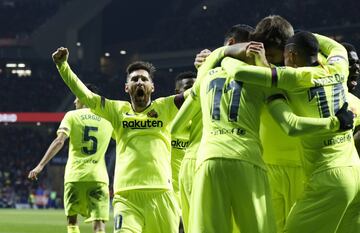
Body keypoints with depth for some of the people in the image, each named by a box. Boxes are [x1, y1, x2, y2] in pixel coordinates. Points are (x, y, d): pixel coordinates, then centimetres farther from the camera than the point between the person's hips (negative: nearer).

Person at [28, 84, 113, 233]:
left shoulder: (72, 116, 3)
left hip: (75, 176, -1)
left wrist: (41, 166, -14)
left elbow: (59, 141, -11)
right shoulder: (107, 119, 10)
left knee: (72, 220, 14)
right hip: (98, 176, 1)